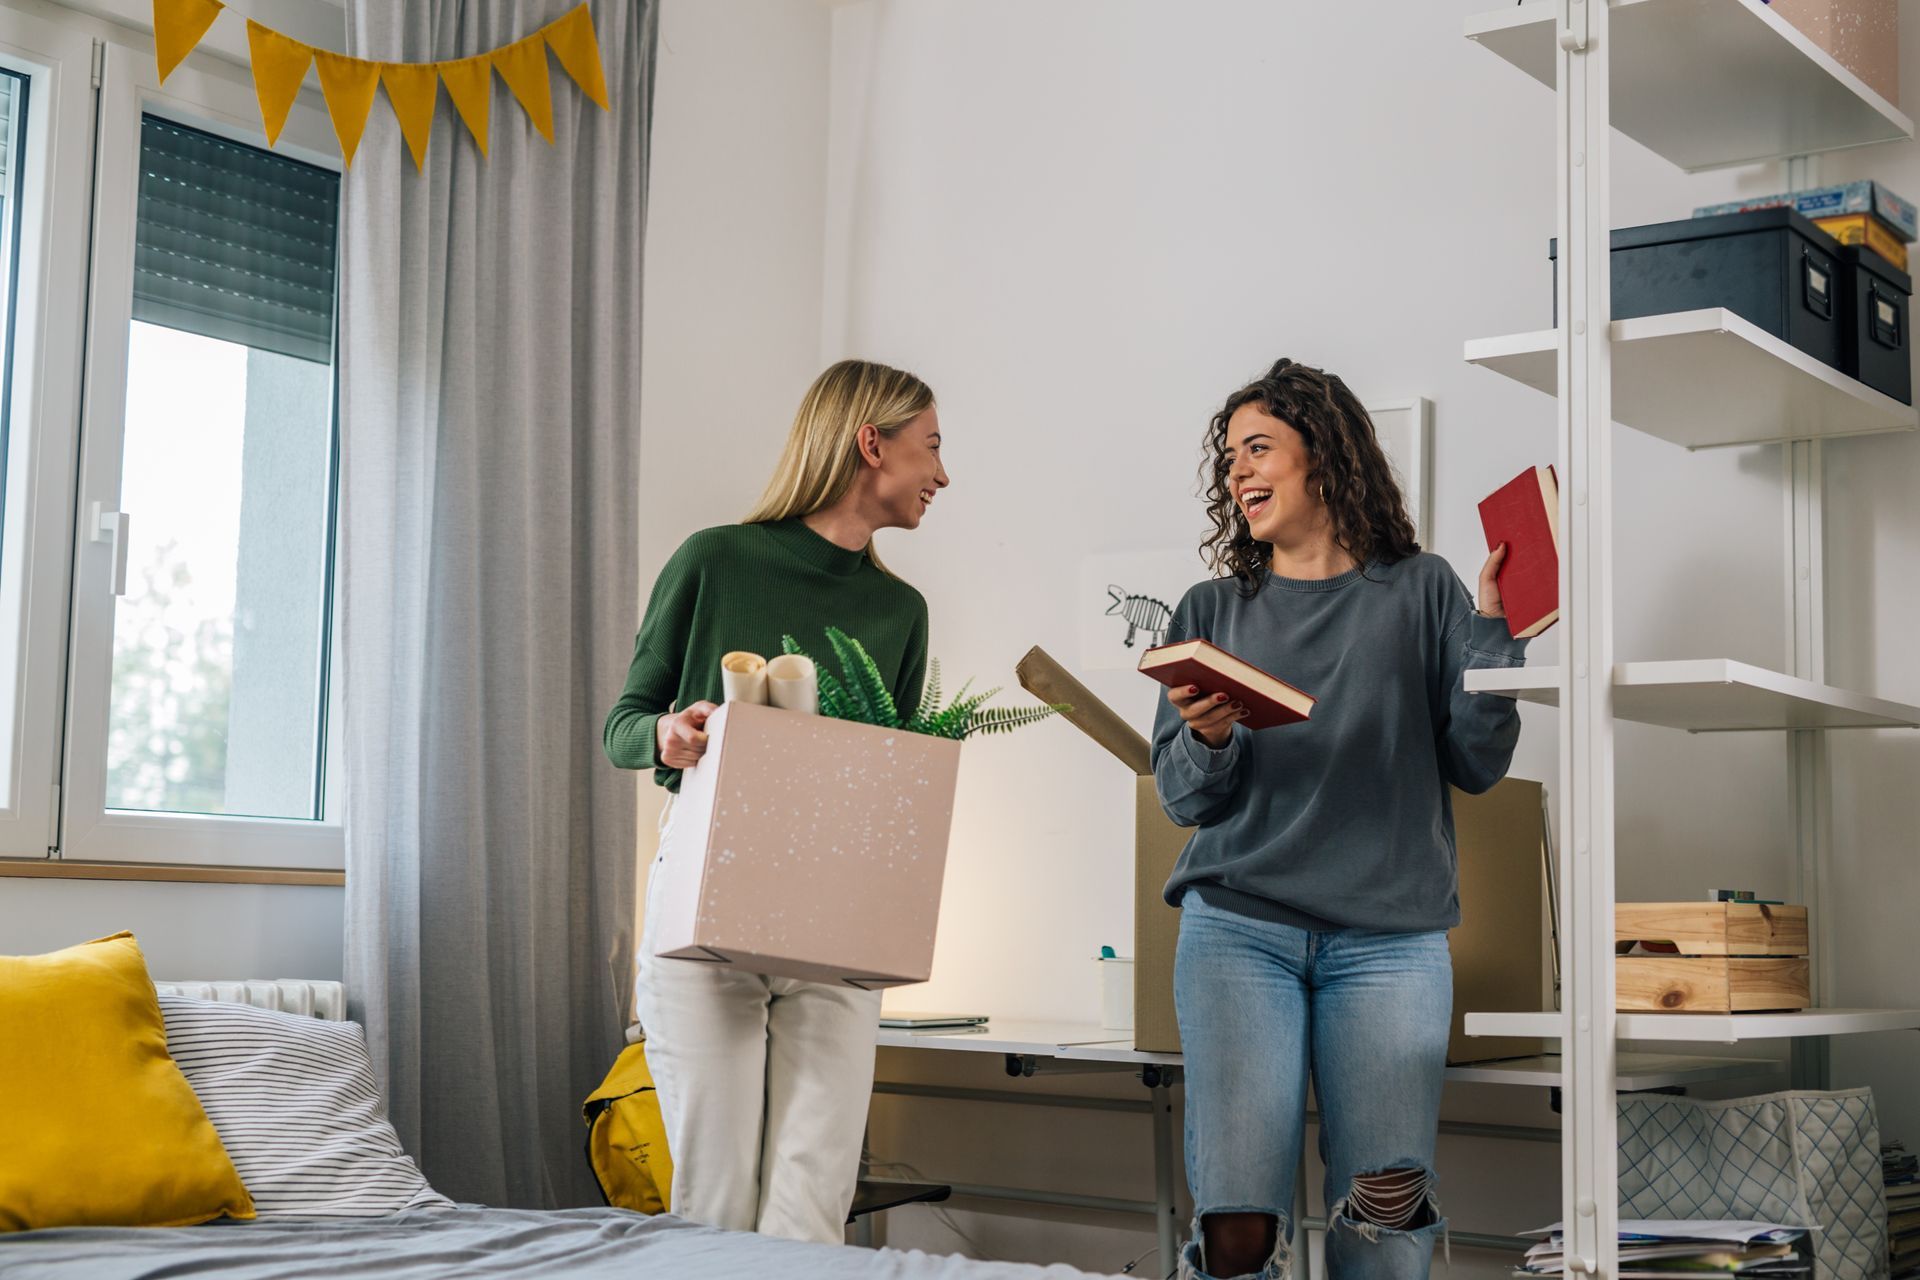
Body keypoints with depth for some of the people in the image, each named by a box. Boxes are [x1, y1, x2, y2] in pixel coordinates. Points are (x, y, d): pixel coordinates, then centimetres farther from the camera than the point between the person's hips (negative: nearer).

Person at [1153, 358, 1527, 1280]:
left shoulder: (1419, 592, 10)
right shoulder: (1214, 610, 14)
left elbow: (1477, 763, 6)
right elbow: (1180, 796, 11)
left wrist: (1492, 626, -3)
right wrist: (1207, 739, -10)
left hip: (1390, 936, 0)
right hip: (1239, 928, 1)